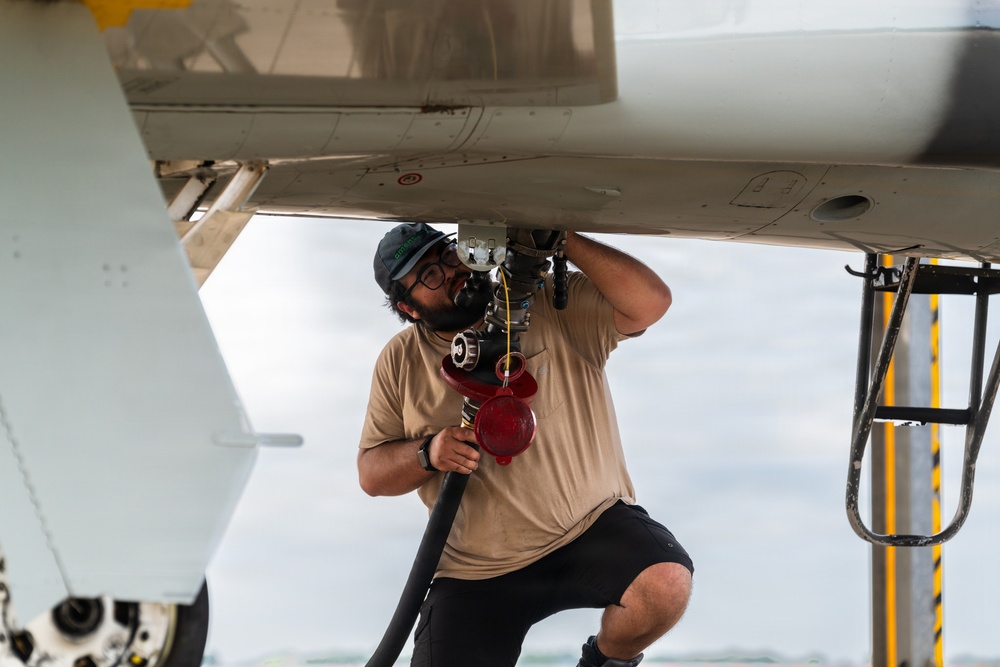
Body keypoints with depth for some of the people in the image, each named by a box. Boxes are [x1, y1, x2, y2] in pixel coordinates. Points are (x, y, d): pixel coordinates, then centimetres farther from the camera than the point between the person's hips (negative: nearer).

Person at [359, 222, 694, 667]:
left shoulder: (553, 306, -4)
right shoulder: (400, 362, 4)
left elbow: (651, 301, -19)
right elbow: (371, 473, 6)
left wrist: (560, 239, -23)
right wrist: (428, 454, -16)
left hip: (591, 529, -2)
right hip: (475, 574, 2)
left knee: (665, 582, -31)